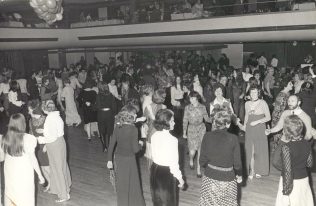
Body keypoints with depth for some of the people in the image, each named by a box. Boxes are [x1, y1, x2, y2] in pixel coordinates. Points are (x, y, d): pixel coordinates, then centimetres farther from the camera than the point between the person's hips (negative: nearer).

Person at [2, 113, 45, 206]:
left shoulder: (5, 138, -8)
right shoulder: (28, 139, -20)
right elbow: (33, 159, -14)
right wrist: (40, 175, -3)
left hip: (10, 172, 4)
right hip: (25, 173, -4)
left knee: (11, 195, 20)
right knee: (26, 198, 11)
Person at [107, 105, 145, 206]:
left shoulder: (117, 127, -4)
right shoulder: (133, 129, -19)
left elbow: (111, 144, 0)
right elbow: (135, 149, -19)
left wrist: (109, 160, 9)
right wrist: (140, 144, 3)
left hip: (118, 157, 5)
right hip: (129, 159, -5)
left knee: (121, 183, 19)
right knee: (132, 183, 12)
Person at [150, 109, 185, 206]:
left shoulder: (154, 136, -4)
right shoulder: (171, 140, -24)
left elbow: (153, 155, 4)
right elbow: (173, 163, -20)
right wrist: (180, 178, -9)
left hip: (155, 170, 6)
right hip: (167, 172, -6)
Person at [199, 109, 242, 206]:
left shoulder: (207, 136, -11)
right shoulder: (233, 138, -17)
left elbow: (202, 161, -5)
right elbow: (237, 162, -9)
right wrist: (239, 175, 10)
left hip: (209, 177, 2)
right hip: (227, 178, -2)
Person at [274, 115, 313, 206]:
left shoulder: (286, 147, -23)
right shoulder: (307, 144, -5)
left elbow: (287, 170, -21)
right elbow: (309, 164, 6)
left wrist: (286, 189, -14)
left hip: (292, 181, -5)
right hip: (304, 179, 5)